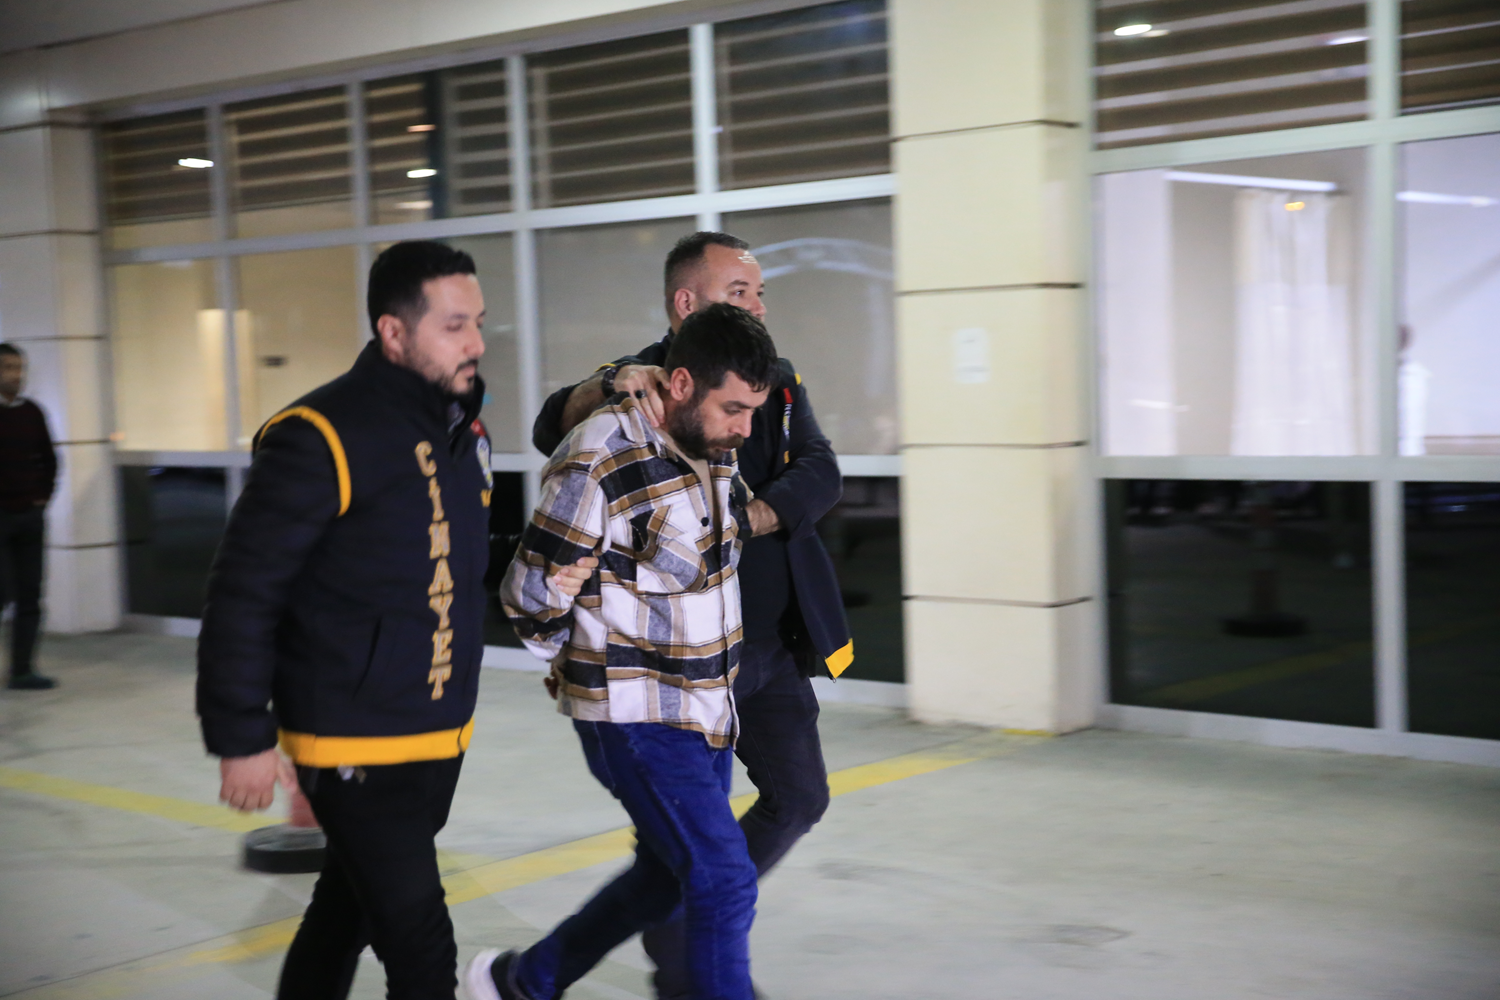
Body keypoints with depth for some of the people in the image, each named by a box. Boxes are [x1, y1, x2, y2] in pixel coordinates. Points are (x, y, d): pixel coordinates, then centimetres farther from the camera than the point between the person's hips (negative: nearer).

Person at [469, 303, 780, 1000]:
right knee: (725, 883, -10)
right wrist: (595, 666, 0)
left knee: (668, 875, 18)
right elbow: (532, 598, -14)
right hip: (636, 718, -8)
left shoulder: (716, 449, 2)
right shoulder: (601, 464, -22)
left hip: (704, 707, 8)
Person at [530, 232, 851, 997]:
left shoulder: (778, 382, 6)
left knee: (798, 799, 14)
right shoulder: (646, 384, -8)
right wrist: (608, 385, -44)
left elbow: (821, 475, -9)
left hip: (775, 646, 5)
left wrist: (746, 520, -27)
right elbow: (552, 431, -25)